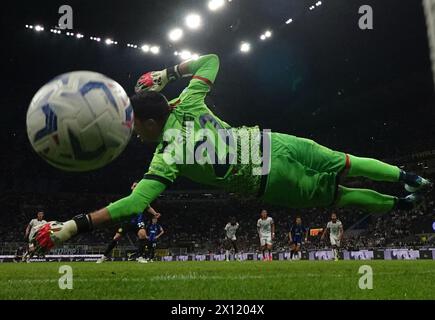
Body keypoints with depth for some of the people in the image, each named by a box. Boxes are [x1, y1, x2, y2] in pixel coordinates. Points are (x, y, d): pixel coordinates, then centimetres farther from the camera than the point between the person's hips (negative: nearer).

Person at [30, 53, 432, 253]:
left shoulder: (166, 158, -15)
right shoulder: (187, 107, -1)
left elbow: (134, 203, -26)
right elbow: (211, 60, 11)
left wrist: (74, 226, -27)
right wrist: (169, 72, 12)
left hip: (269, 184, -4)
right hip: (272, 142, 4)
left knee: (333, 195, 18)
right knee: (345, 165, 18)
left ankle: (397, 204, 26)